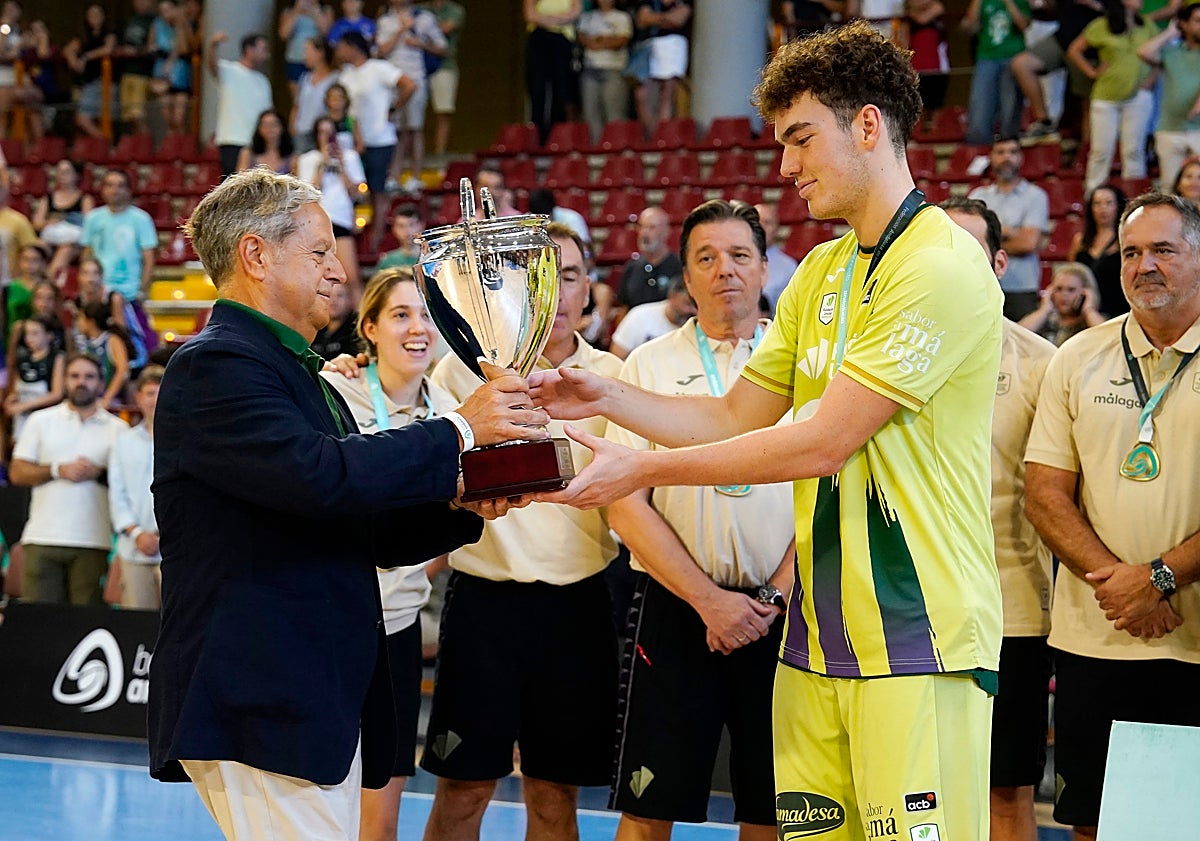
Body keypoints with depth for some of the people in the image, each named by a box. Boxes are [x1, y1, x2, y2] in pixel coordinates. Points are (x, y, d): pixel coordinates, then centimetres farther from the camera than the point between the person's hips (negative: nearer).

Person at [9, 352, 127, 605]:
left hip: (93, 542, 0)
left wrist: (99, 473, -10)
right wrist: (59, 470, -7)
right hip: (43, 537, 0)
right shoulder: (40, 421, 12)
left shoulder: (117, 428, 11)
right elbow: (17, 473, 6)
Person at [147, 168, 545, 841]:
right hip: (260, 711, -10)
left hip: (326, 706, 10)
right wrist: (459, 432, -16)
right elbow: (321, 473, -26)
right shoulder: (213, 366, -11)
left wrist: (463, 504, 3)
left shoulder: (302, 374, 21)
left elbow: (373, 535, 21)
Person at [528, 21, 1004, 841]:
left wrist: (643, 468, -12)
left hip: (919, 640, -8)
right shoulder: (821, 273, 16)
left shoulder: (944, 266, -13)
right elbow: (733, 418, 18)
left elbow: (821, 442, -17)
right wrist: (605, 396, 3)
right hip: (817, 635, 8)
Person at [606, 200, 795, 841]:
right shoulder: (649, 367, 5)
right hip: (676, 610, -1)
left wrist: (776, 596, -8)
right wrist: (709, 599, -10)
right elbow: (626, 506, -1)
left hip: (781, 614, 1)